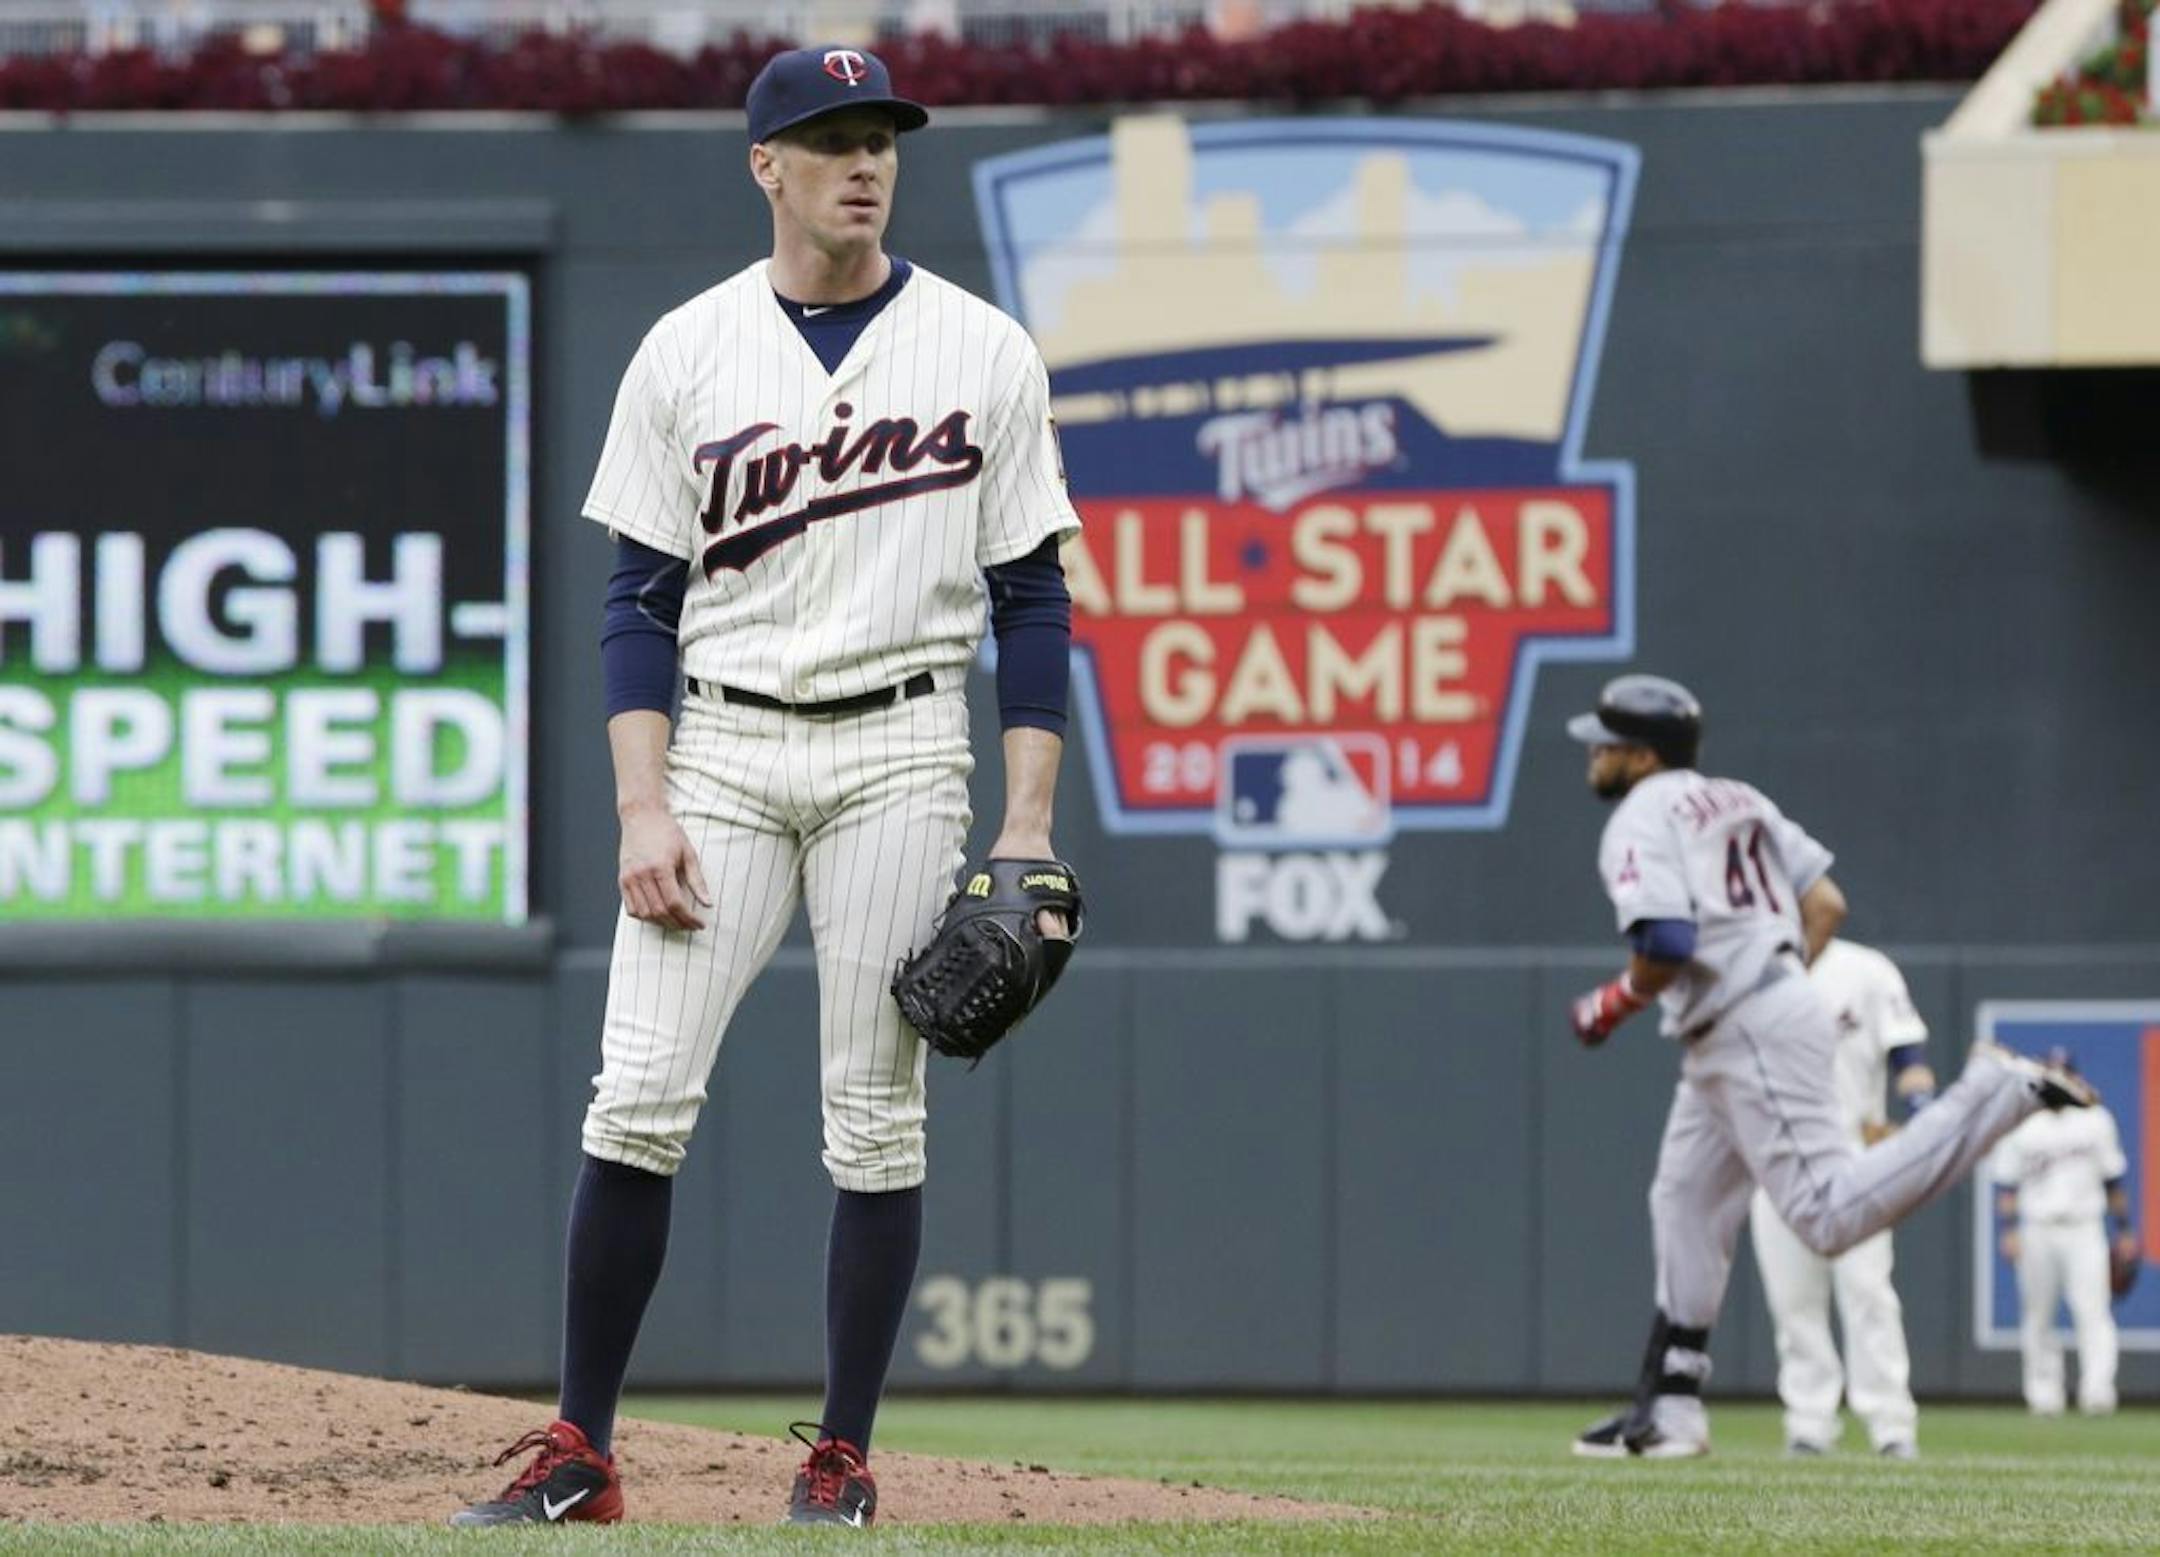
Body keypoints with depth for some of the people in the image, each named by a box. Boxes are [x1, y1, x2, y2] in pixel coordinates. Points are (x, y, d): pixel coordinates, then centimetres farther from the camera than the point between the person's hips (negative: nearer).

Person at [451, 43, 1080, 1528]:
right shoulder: (687, 352, 4)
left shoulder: (984, 354, 3)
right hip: (722, 749, 1)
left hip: (898, 751, -1)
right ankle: (580, 1453, -2)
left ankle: (843, 1459, 7)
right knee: (639, 1098, -7)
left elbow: (1033, 601, 4)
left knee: (875, 1114, -1)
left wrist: (1028, 826, -4)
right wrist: (644, 808, -7)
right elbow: (641, 602, 4)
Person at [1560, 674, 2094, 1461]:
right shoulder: (1737, 802, 18)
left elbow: (1666, 945, -22)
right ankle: (1670, 1408, 17)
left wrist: (1617, 1002, -4)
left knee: (1829, 1214, -16)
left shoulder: (1643, 820, -9)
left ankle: (1996, 1095, -17)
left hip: (1753, 1035, -11)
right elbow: (1826, 902, 17)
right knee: (1685, 1204, 15)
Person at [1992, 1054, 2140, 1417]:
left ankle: (2097, 1388, -23)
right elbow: (2006, 1182, 4)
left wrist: (2124, 1231, 12)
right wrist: (2009, 1230, -8)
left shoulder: (2095, 1121, 10)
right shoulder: (2021, 1125, 6)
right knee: (2037, 1316, 3)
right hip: (2037, 1231, 0)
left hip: (2084, 1228, 0)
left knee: (2093, 1311, -14)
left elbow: (2113, 1179, 14)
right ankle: (2044, 1393, 12)